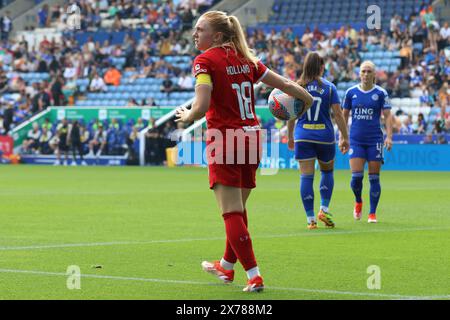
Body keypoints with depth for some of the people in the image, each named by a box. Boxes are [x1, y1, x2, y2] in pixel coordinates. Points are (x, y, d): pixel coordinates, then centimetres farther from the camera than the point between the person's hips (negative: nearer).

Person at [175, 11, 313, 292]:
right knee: (239, 208, 20)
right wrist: (311, 100, 27)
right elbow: (284, 84, 12)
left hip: (224, 140, -7)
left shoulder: (205, 61, -11)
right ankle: (227, 266, 36)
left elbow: (202, 107, -22)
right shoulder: (245, 59, 8)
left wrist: (186, 116, -1)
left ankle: (254, 275, -11)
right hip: (252, 137, 7)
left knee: (232, 213, -5)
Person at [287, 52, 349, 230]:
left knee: (306, 177, 0)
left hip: (303, 137, 0)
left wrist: (290, 136, 16)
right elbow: (338, 115, -3)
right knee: (327, 172, 21)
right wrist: (345, 138, 3)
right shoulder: (329, 87, -1)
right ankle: (324, 209, 8)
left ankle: (310, 219, -5)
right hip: (325, 136, 0)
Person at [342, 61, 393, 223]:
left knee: (374, 178, 0)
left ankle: (372, 213, 11)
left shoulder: (380, 93, 0)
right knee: (356, 176, -10)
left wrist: (389, 137, -13)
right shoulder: (351, 92, 4)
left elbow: (387, 116, -2)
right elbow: (344, 115, 12)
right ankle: (358, 202, 20)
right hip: (356, 140, 1)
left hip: (374, 140, -1)